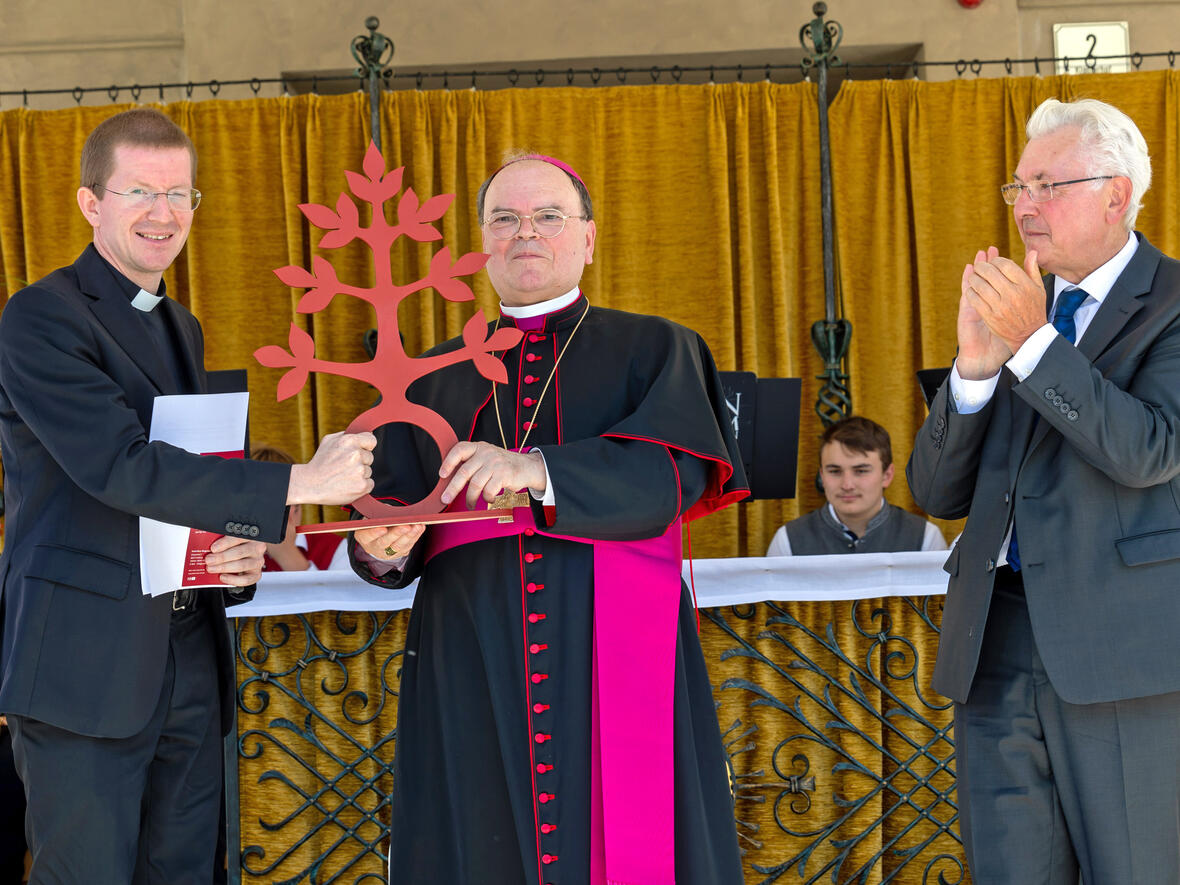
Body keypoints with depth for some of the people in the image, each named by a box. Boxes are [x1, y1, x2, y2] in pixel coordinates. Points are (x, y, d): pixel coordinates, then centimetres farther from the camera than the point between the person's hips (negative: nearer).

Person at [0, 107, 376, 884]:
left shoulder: (183, 327, 18)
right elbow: (120, 466, -21)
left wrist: (242, 545, 0)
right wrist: (298, 484, -25)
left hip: (190, 663, 8)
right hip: (87, 665, -7)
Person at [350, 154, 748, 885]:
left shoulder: (653, 350, 9)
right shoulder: (436, 378, 16)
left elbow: (679, 468, -9)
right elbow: (391, 526, 9)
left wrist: (537, 471, -22)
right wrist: (384, 548, -15)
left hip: (618, 665, -2)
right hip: (472, 675, 2)